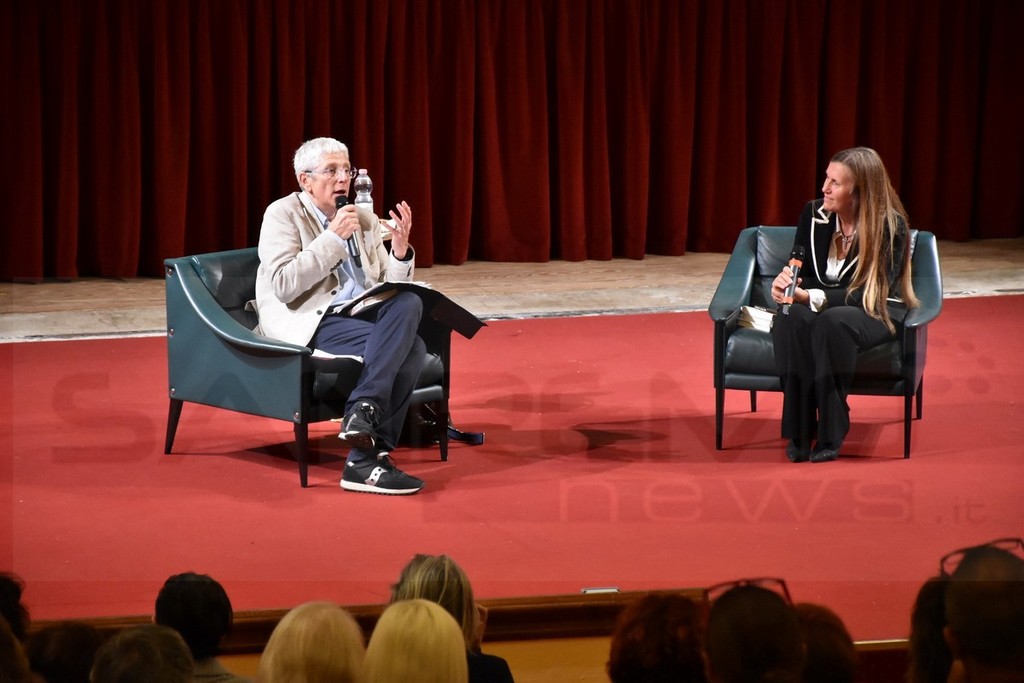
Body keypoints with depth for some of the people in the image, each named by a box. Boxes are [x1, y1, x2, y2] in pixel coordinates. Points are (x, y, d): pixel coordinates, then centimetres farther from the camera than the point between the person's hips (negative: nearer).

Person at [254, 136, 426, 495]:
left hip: (360, 314, 6)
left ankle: (363, 413, -32)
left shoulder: (364, 220, 17)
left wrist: (401, 250, -5)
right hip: (308, 322, -6)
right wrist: (333, 238, -15)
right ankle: (365, 461, -28)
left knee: (409, 304, -27)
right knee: (405, 344, -28)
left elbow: (392, 290, 15)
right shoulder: (283, 215, 1)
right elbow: (284, 286, -14)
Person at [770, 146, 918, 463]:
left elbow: (869, 294, -21)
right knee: (790, 318, -34)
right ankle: (798, 432, -32)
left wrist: (811, 297, -31)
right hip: (821, 305, 4)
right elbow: (803, 273, 6)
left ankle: (830, 433, -31)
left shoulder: (890, 227, -16)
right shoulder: (814, 214, -2)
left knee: (833, 321, -40)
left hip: (875, 314, -4)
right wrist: (787, 282, -20)